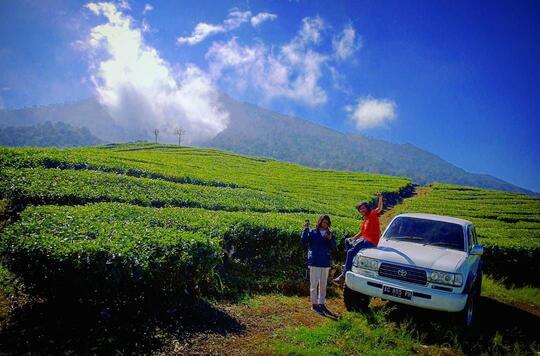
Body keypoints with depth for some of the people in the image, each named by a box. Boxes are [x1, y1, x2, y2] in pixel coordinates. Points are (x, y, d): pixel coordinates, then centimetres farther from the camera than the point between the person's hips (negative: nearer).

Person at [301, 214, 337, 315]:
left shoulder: (330, 234, 7)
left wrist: (330, 239, -16)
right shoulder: (313, 232, -2)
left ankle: (321, 303, 24)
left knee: (323, 284, 13)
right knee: (314, 284, 1)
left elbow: (333, 247, 0)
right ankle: (314, 304, 11)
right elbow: (304, 240, -15)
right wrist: (306, 229, -25)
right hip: (314, 262, -4)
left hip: (326, 262, 4)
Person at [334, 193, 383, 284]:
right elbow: (360, 233, 20)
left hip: (371, 242, -10)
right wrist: (352, 238, 7)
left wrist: (380, 198, -40)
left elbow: (380, 208, -25)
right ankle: (350, 263, 20)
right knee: (347, 241, 22)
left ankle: (344, 274, -15)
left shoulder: (373, 214, -5)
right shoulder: (365, 220, 19)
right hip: (364, 239, 10)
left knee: (351, 252, -20)